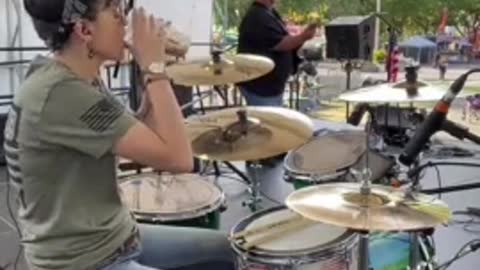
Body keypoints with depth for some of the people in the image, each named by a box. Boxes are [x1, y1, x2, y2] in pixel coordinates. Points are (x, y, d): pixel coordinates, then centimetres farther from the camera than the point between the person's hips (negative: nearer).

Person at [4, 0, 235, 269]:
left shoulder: (83, 79, 3)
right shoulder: (60, 94, -27)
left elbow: (143, 140, 8)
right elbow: (177, 157, -28)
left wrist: (152, 71, -3)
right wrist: (155, 67, -20)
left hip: (115, 238, 9)